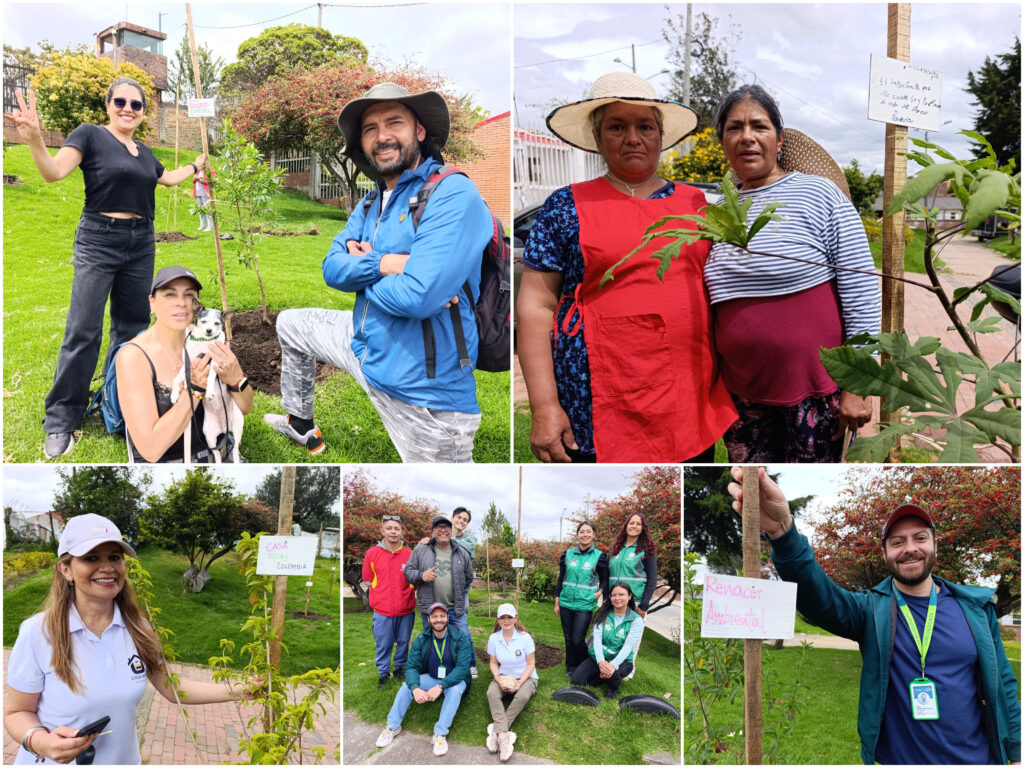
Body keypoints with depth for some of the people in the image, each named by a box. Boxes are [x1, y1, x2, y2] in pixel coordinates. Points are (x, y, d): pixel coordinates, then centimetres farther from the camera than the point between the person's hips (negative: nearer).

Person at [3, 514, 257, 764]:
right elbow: (16, 712, -9)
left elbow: (172, 689, 2)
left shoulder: (137, 629, -6)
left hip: (124, 759, 4)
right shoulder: (38, 633, -18)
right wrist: (40, 741, -28)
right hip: (55, 762, -4)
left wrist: (238, 691, -8)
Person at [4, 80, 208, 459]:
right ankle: (61, 421, -5)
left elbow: (167, 178, 36)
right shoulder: (90, 134, -4)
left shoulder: (144, 152, 15)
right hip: (98, 242, -7)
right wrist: (34, 140, -35)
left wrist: (195, 166, 42)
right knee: (83, 330, -10)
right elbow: (54, 172, -18)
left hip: (140, 244, 7)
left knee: (131, 324, 9)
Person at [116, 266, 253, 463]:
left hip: (218, 455, 4)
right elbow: (151, 449, -19)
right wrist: (194, 389, -24)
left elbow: (245, 408, 5)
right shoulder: (134, 356, -15)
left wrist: (235, 378, -16)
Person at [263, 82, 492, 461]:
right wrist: (384, 263, -20)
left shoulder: (453, 196, -23)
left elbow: (416, 296, -32)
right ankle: (301, 426, 45)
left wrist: (362, 270, -12)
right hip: (365, 342, 9)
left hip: (424, 390, -9)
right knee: (289, 323, 27)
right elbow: (332, 269, 0)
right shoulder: (370, 205, 8)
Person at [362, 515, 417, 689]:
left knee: (403, 642, 12)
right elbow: (367, 579, 7)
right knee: (383, 645, 5)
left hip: (406, 610, 1)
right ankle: (383, 673, 21)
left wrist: (405, 595, 3)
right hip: (382, 610, -1)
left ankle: (400, 668, 30)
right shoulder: (372, 553, -1)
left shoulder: (409, 554, -1)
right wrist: (379, 598, 5)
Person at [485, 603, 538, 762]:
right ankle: (503, 735, -39)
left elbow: (531, 664, -9)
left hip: (526, 677, -2)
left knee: (522, 696, -35)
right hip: (504, 676, 2)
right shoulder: (494, 639, -5)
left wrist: (519, 683, -21)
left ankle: (496, 730, -29)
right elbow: (493, 663, 3)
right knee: (491, 693, -29)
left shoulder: (525, 637, -14)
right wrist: (498, 679, -16)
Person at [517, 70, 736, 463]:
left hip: (692, 402, 4)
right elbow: (535, 306, -3)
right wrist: (544, 407, -11)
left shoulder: (695, 202, 12)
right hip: (598, 409, -3)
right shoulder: (566, 207, 2)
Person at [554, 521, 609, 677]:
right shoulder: (567, 554, 5)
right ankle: (570, 668, 25)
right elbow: (561, 579, 12)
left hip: (585, 605, -3)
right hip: (566, 603, 3)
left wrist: (600, 592, -11)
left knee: (578, 640, -7)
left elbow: (605, 580, 8)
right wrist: (557, 602, 11)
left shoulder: (599, 556, -2)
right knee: (568, 638, 10)